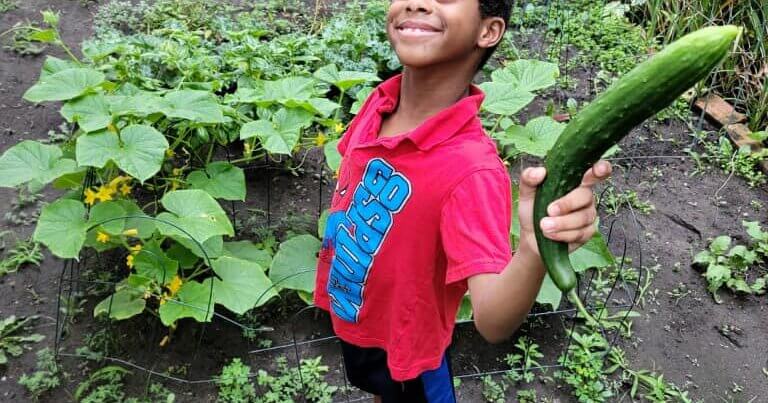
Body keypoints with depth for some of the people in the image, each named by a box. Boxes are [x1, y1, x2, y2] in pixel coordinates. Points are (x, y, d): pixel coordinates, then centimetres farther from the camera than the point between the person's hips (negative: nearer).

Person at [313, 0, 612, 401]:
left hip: (403, 346, -5)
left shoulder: (472, 170, -36)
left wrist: (534, 249, -61)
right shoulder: (379, 103, -17)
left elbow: (493, 322, -41)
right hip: (350, 321, 6)